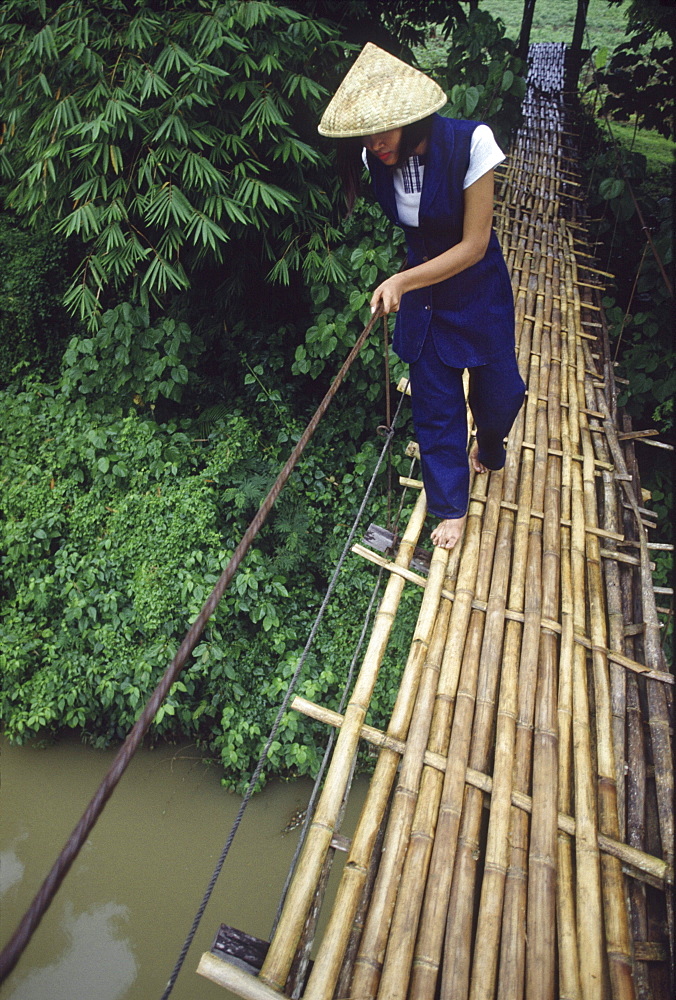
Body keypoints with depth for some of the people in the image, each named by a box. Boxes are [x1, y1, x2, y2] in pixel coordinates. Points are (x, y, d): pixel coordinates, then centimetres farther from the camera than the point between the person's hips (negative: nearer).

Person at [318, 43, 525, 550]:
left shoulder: (468, 143, -27)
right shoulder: (378, 158, -12)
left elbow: (473, 245, -24)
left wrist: (402, 281, -29)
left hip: (478, 287, -3)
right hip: (420, 289, 3)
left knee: (499, 391, 11)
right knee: (435, 403, 5)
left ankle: (489, 449, 48)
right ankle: (452, 506, 23)